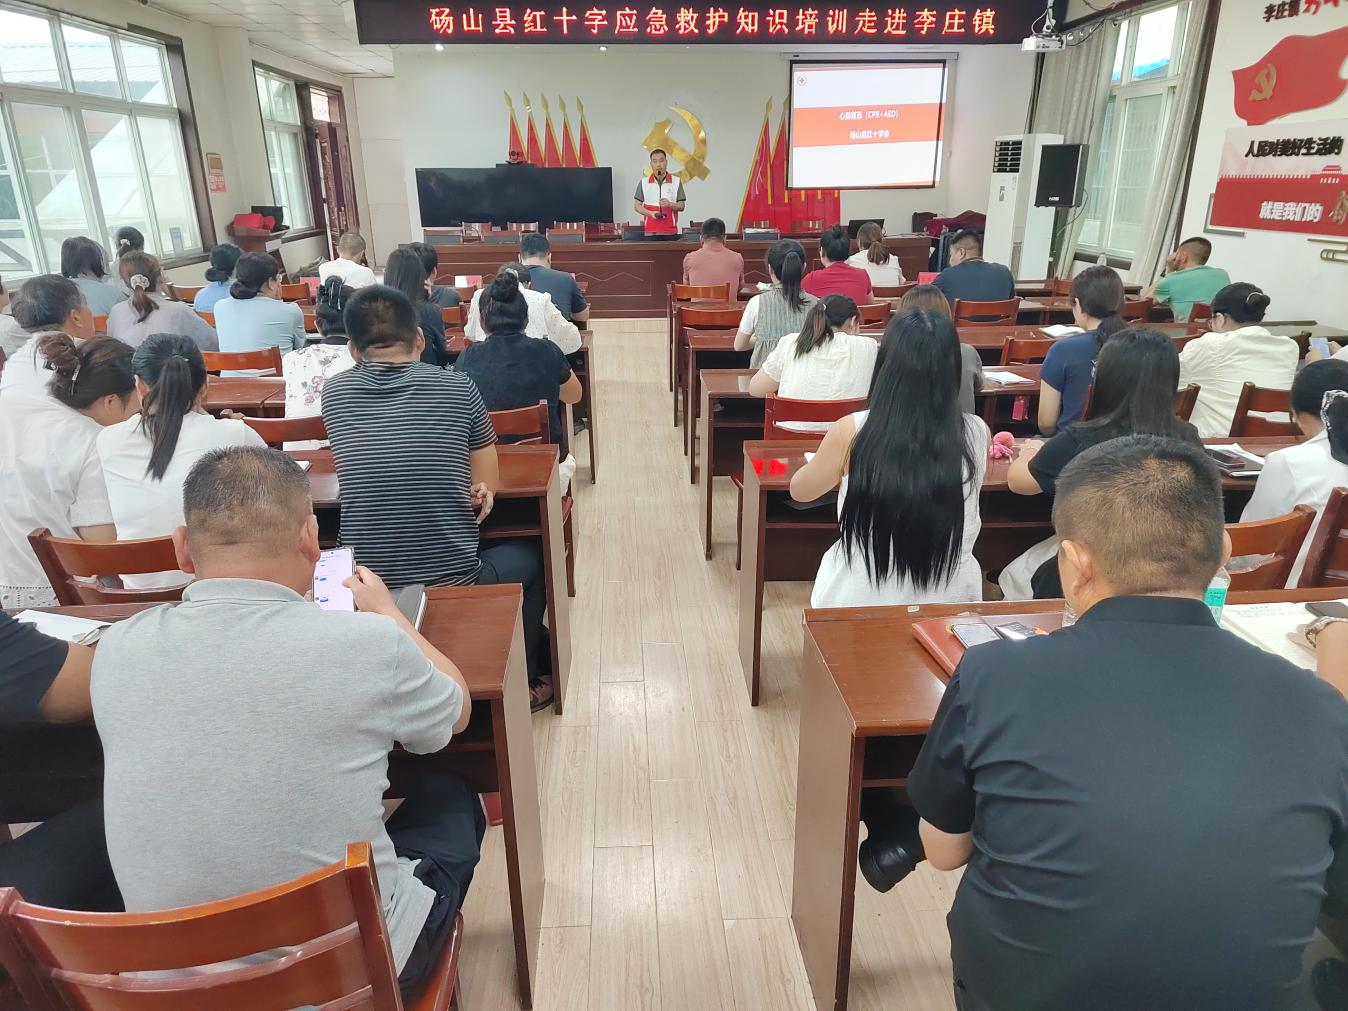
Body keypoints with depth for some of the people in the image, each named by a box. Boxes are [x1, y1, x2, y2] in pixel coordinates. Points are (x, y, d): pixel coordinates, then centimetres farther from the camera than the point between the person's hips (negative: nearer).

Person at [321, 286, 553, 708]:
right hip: (455, 586, -3)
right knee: (531, 556, 28)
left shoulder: (334, 392, 0)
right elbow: (488, 485, 3)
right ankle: (521, 680, 38)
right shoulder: (457, 387, -6)